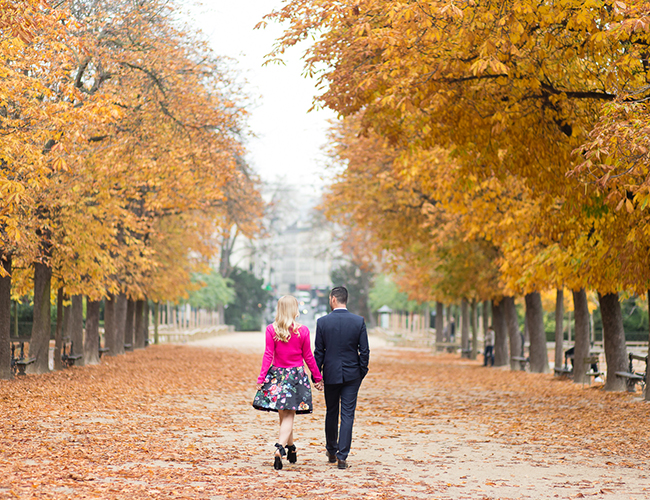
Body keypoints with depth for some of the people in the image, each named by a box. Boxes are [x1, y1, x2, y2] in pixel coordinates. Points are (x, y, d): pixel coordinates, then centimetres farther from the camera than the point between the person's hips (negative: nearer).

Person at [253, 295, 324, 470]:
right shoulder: (302, 331, -6)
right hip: (297, 375, -2)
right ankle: (279, 449, -22)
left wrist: (261, 378, -1)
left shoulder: (271, 330, -5)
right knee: (288, 416, -2)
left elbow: (268, 355, -5)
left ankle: (291, 448, 28)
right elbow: (308, 357, 1)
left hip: (276, 375, 2)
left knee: (283, 415, 16)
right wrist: (317, 377, 11)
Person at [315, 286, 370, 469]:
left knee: (331, 413, 16)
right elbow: (364, 351, -3)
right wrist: (362, 372, 8)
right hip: (352, 375, 0)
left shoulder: (322, 322, -7)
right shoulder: (359, 321, -5)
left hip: (331, 374, 0)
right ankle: (342, 456, -4)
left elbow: (319, 351, -3)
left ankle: (332, 451, 29)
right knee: (347, 415, 1)